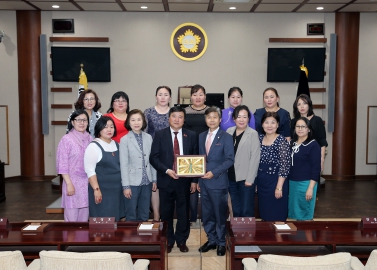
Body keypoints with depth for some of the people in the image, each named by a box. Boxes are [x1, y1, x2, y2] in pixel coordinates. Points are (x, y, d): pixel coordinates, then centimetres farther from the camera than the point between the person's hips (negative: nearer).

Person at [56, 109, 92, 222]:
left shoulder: (90, 139, 7)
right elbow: (62, 164, -8)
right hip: (73, 182, -4)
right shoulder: (66, 139, -7)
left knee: (84, 218, 11)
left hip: (87, 183, 4)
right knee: (71, 218, -1)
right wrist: (69, 184, -13)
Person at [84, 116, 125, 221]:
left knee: (116, 219, 12)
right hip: (102, 190, -6)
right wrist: (96, 189, -19)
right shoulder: (93, 146, -10)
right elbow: (90, 170, -15)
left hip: (117, 189, 6)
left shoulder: (116, 145, 10)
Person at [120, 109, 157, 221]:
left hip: (147, 182, 4)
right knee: (131, 216, 6)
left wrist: (154, 179, 8)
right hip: (132, 182, -3)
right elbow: (124, 164, -7)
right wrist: (126, 186, -9)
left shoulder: (148, 138, 4)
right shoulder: (124, 140, -7)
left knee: (144, 215, 13)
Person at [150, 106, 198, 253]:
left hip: (184, 180, 1)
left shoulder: (191, 135, 3)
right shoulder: (160, 135, -1)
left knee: (183, 212, 9)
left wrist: (194, 180, 0)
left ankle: (181, 241, 25)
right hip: (166, 179, -1)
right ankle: (168, 241, 24)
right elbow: (153, 157, -4)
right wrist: (166, 170, -17)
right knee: (166, 212, 9)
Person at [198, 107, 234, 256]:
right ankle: (211, 240, 27)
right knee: (207, 214, 12)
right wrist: (198, 179, 10)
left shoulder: (226, 137, -5)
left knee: (220, 214, 5)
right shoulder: (201, 136, 11)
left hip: (218, 182, -5)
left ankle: (221, 243, 19)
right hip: (204, 181, 5)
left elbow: (230, 160, -11)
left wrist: (214, 172, -18)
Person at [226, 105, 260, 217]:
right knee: (236, 210, 15)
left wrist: (250, 179, -13)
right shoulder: (229, 131, 5)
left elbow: (255, 157, -10)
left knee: (246, 211, 2)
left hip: (246, 178, -4)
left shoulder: (253, 134, -8)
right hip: (232, 177, 4)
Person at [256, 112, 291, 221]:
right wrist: (255, 180, 9)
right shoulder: (259, 138, 5)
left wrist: (279, 187, -18)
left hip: (275, 181, -6)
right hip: (261, 182, 6)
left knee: (276, 217, 3)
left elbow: (285, 165, -16)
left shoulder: (281, 141, -13)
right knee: (264, 214, 15)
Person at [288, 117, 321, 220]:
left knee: (304, 214, 4)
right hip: (291, 182, 6)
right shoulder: (292, 143, 8)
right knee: (292, 213, 13)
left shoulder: (313, 145, -8)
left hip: (305, 183, -6)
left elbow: (316, 168, -11)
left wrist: (310, 188, -16)